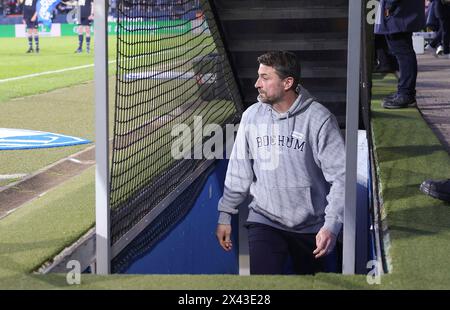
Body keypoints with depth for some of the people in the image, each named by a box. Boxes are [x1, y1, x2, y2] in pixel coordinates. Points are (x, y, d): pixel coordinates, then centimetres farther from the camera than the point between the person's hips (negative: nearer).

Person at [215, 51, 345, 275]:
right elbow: (239, 171, 7)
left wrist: (331, 226, -20)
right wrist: (225, 215, 8)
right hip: (264, 221, 2)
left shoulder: (318, 119, -14)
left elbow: (340, 176, -13)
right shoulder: (252, 116, -2)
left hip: (312, 226, -1)